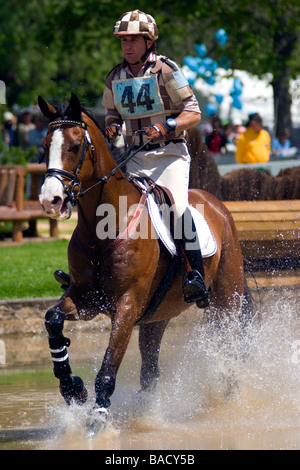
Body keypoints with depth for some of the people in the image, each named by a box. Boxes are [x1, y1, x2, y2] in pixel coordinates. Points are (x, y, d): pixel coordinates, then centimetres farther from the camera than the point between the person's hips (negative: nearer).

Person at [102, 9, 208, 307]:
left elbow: (193, 113, -7)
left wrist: (165, 128, -23)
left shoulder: (166, 70, -5)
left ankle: (196, 275, -28)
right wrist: (111, 128, -2)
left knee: (178, 206, -26)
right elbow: (112, 114, 23)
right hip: (135, 157, 5)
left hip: (170, 153, -5)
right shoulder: (115, 78, 10)